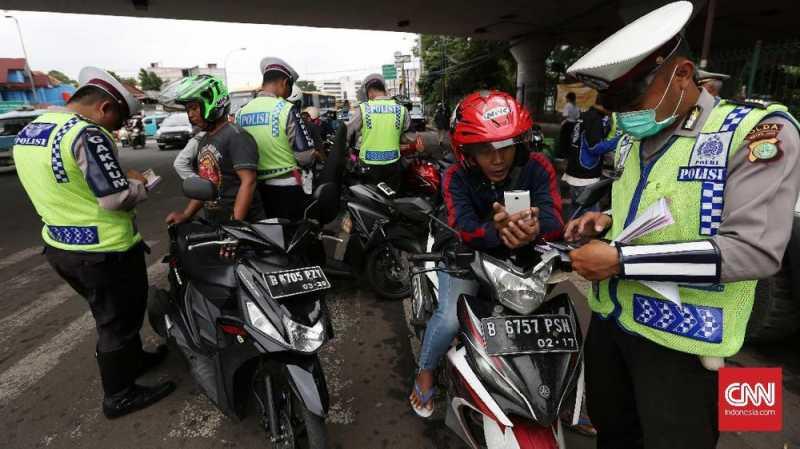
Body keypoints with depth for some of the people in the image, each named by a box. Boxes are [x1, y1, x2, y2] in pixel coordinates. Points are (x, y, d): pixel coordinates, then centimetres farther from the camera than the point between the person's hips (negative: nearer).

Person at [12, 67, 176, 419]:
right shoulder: (87, 134, -22)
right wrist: (137, 183, -7)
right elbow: (116, 197, -27)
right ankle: (119, 396, 24)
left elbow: (64, 188, 15)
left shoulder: (28, 132, 8)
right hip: (104, 250, -9)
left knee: (109, 314, 26)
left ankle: (133, 359, 45)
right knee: (119, 320, 8)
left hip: (59, 245, 9)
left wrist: (121, 179, 13)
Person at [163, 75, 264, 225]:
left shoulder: (236, 136, -14)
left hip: (243, 224, -8)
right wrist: (186, 214, 11)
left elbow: (248, 182, -22)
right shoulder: (204, 140, 14)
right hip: (213, 224, 9)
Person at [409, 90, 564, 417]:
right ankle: (425, 371, 13)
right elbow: (464, 229, -32)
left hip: (517, 255, 3)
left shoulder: (538, 168, -15)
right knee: (450, 318, -20)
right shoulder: (456, 178, -19)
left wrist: (534, 229, -50)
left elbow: (554, 220, -25)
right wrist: (496, 231, -55)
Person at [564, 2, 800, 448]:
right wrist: (608, 220, -1)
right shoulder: (633, 139, 9)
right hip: (610, 317, 7)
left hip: (679, 337, -6)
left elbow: (755, 250, -23)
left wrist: (621, 259, -27)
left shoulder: (758, 129, -14)